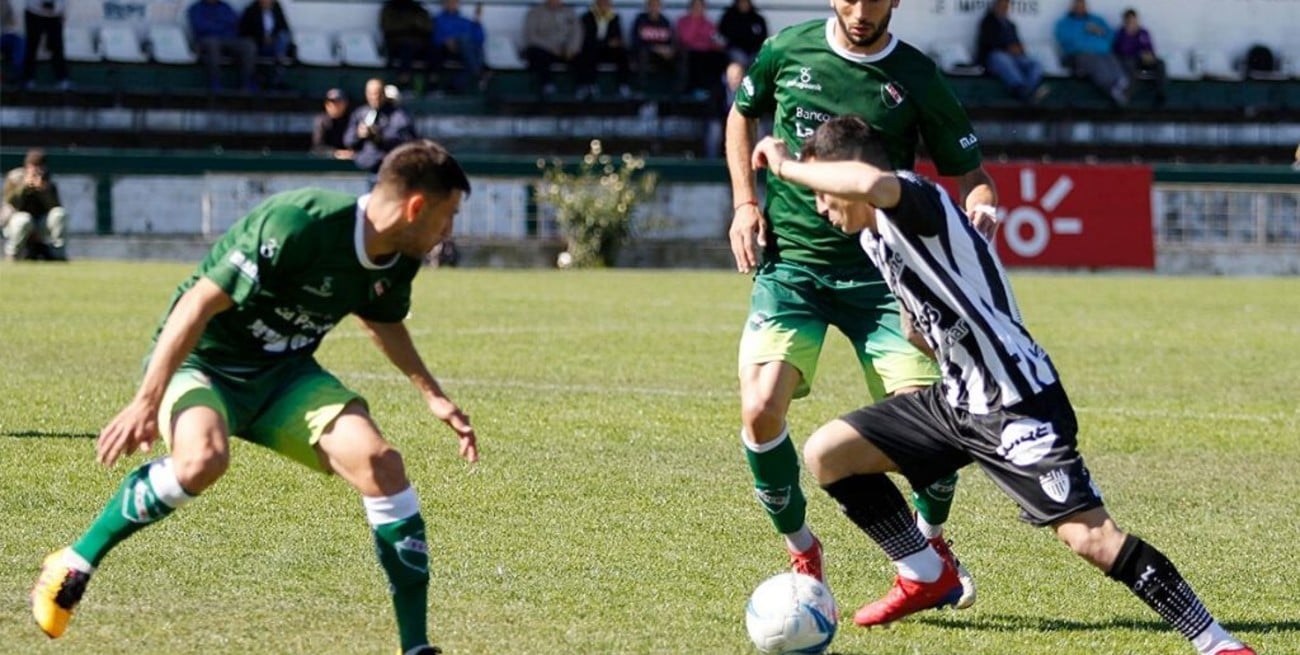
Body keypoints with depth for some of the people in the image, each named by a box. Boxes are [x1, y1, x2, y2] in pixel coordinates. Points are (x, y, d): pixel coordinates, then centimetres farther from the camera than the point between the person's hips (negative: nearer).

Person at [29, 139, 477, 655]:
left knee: (379, 462, -18)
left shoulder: (397, 261, -4)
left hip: (284, 374, 6)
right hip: (202, 361, -6)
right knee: (202, 460, -39)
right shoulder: (297, 226, -29)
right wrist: (147, 403, -28)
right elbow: (201, 302, -27)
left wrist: (432, 396, 17)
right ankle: (75, 564, -15)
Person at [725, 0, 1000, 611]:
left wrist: (982, 210, -19)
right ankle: (802, 554, 6)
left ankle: (931, 544, 22)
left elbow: (968, 171, 4)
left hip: (879, 270, -1)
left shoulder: (917, 80, -3)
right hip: (789, 262, 1)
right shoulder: (789, 50, 2)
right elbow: (741, 116, 20)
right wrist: (745, 202, 7)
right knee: (761, 410, -18)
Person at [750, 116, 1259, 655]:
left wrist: (787, 167, -28)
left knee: (1088, 535, -18)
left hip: (1017, 405, -10)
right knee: (826, 452, 7)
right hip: (954, 402, 10)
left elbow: (870, 183, -42)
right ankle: (926, 577, 19)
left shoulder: (917, 203, -18)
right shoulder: (872, 238, 12)